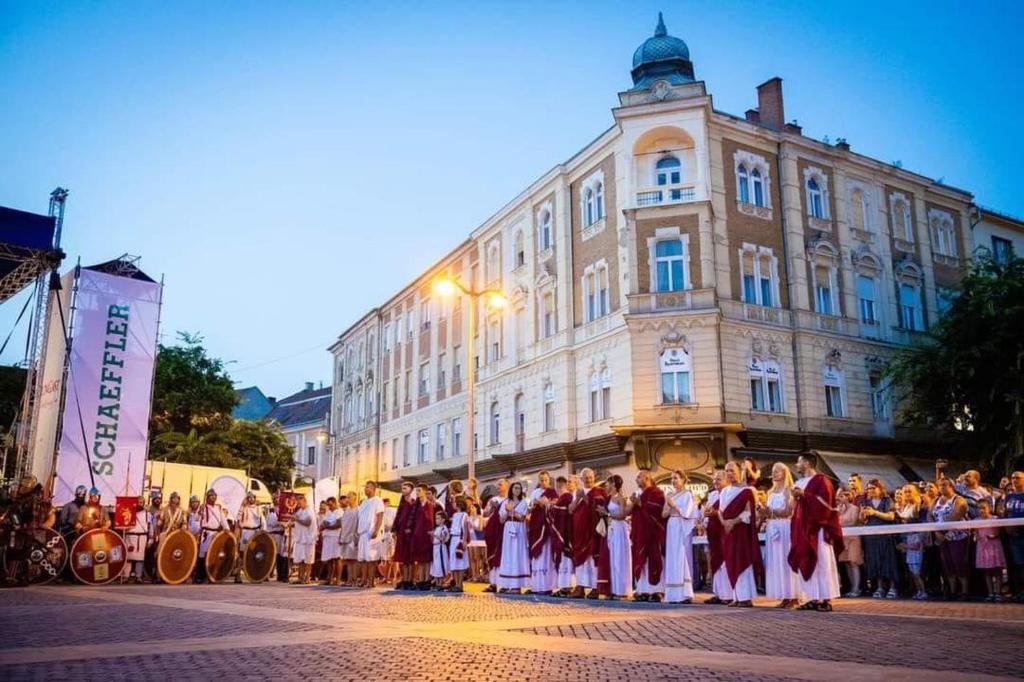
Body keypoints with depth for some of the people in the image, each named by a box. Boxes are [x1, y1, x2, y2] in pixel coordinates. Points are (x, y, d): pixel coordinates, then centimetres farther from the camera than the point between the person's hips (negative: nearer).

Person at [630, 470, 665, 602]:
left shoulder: (656, 492, -5)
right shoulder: (638, 493, 18)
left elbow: (655, 510, -19)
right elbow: (629, 510, 13)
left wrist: (640, 504, -13)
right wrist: (633, 503, -6)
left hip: (653, 532, -8)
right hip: (640, 531, 8)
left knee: (654, 559, -6)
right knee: (641, 560, 5)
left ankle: (657, 591, -4)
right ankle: (644, 591, 7)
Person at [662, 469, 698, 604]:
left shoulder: (687, 495, -3)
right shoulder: (671, 495, 15)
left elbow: (686, 512, -13)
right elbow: (664, 514, 13)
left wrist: (673, 505, -11)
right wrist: (668, 506, -5)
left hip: (682, 529, -7)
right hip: (672, 528, 7)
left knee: (682, 559, -9)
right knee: (673, 560, 5)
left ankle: (685, 594, -7)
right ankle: (675, 594, 8)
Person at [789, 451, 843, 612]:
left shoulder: (821, 480, -7)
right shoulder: (800, 483, 17)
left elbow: (825, 501, -17)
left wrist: (804, 495, -19)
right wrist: (797, 497, 3)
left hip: (818, 528, -8)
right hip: (804, 528, 8)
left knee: (822, 563, -6)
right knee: (807, 563, 5)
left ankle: (826, 599, -2)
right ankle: (815, 598, 8)